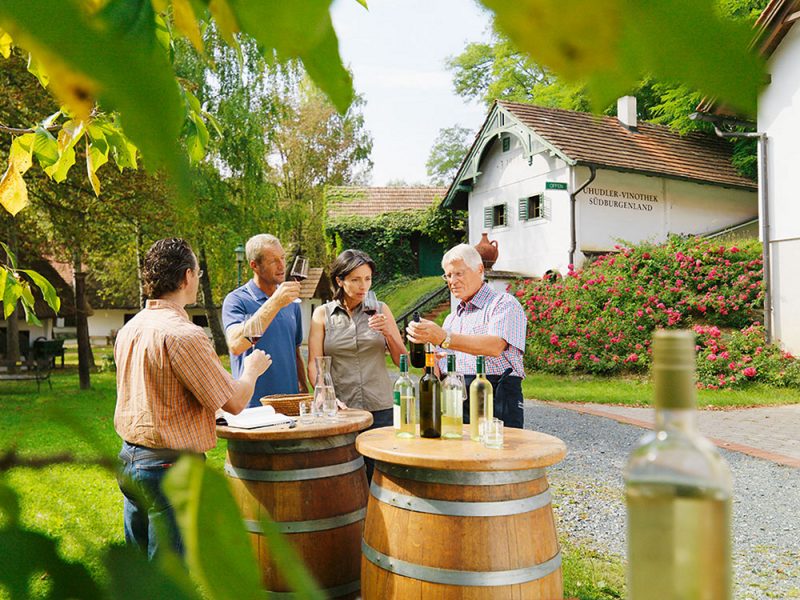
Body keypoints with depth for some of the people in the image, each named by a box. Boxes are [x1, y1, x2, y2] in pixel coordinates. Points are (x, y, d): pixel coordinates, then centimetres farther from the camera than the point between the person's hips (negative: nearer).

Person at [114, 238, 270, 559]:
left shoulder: (129, 329, 6)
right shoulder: (184, 334, -21)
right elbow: (234, 402, -17)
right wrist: (252, 369, 3)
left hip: (129, 460, 9)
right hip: (169, 469, -9)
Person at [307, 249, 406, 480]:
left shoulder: (380, 310, 7)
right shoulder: (323, 314, 4)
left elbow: (402, 361, 7)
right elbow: (314, 365, -1)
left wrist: (388, 333, -9)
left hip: (380, 409, 1)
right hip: (340, 410, -1)